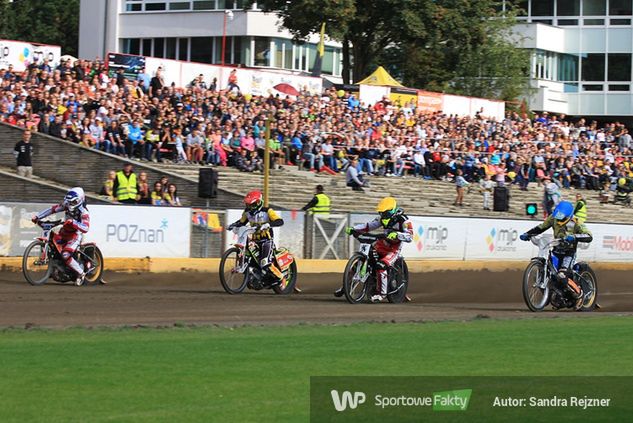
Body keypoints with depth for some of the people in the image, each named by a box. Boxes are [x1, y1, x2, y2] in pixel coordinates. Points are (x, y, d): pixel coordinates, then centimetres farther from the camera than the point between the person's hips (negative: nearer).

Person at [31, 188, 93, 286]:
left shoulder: (83, 212, -21)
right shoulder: (67, 205, -1)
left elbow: (85, 229, -33)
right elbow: (53, 209, 3)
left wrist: (73, 222, -47)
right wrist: (37, 216, -4)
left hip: (75, 235, -8)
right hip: (64, 233, 8)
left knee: (65, 255, -27)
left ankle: (81, 273, -10)